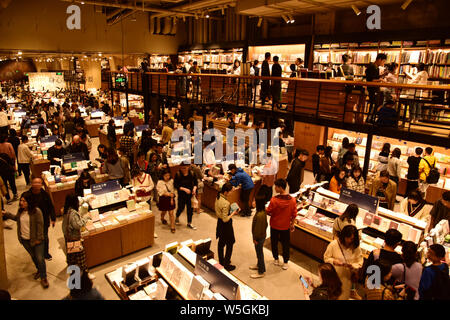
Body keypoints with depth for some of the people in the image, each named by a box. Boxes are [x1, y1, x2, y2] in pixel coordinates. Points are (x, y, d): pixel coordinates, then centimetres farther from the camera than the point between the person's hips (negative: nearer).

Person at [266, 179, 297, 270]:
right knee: (285, 244, 18)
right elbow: (294, 214, -6)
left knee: (274, 242, 21)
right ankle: (285, 263, 28)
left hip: (274, 225, -1)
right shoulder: (292, 200, -17)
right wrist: (292, 224, 9)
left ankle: (276, 259, 36)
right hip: (286, 226, 2)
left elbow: (268, 212, -14)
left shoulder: (274, 200, -25)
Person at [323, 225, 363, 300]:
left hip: (347, 277, 2)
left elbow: (359, 263, -5)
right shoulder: (333, 244, -16)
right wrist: (334, 261, -26)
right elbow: (326, 258, -7)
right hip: (334, 276, -1)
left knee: (344, 296, 20)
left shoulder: (356, 247, -9)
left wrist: (351, 265, -24)